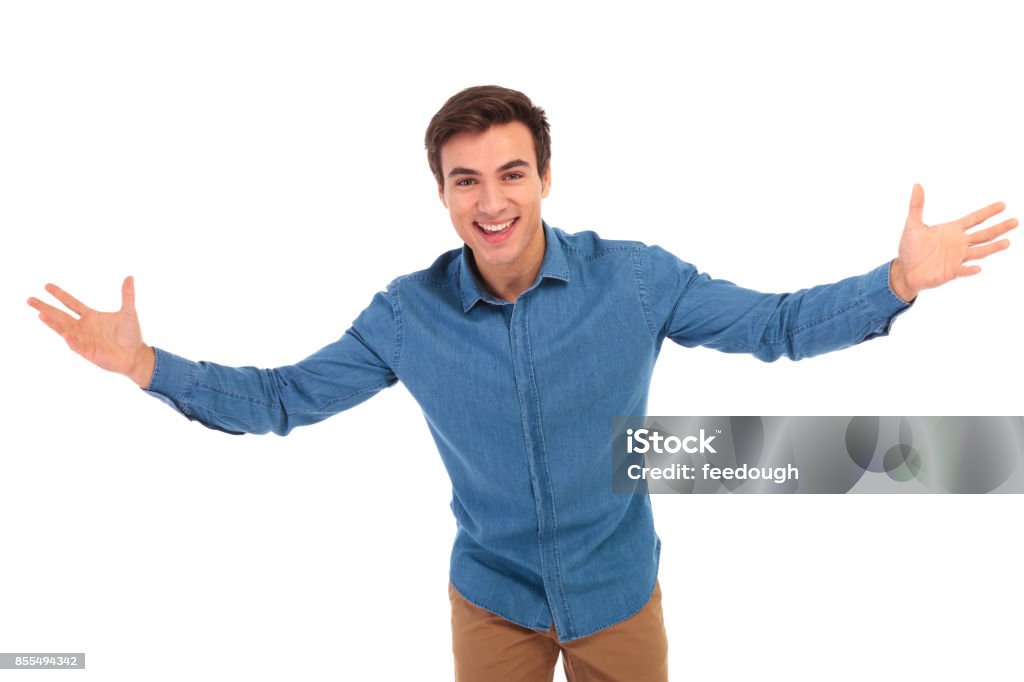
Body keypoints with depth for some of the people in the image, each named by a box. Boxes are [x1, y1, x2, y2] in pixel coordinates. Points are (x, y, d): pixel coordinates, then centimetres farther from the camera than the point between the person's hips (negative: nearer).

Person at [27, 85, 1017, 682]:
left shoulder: (636, 279, -18)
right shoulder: (406, 315, -15)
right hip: (491, 598, 1)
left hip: (620, 591, 0)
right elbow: (283, 399, -6)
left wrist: (900, 280, -21)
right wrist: (147, 365, -16)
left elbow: (776, 325, -9)